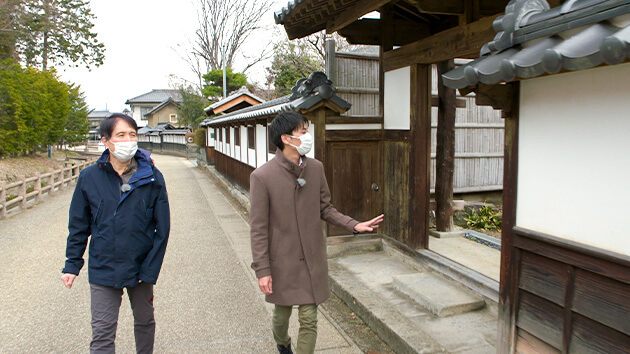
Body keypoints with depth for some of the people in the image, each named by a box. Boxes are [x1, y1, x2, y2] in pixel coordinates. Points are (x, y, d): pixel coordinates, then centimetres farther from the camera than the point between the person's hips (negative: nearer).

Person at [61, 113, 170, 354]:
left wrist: (150, 269, -8)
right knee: (102, 333, 4)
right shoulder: (89, 177, -7)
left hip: (141, 268, 1)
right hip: (103, 270, 0)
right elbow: (78, 226, 4)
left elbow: (162, 228, -6)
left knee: (145, 322, 19)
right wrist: (72, 265, 4)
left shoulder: (152, 178, -10)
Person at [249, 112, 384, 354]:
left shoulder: (316, 168, -2)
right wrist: (262, 270, -12)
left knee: (309, 320, 8)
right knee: (282, 314, 18)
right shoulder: (262, 176, -15)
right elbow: (258, 228, -12)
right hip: (282, 262, -2)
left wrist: (355, 226, -6)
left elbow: (325, 209, 7)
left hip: (313, 261, 3)